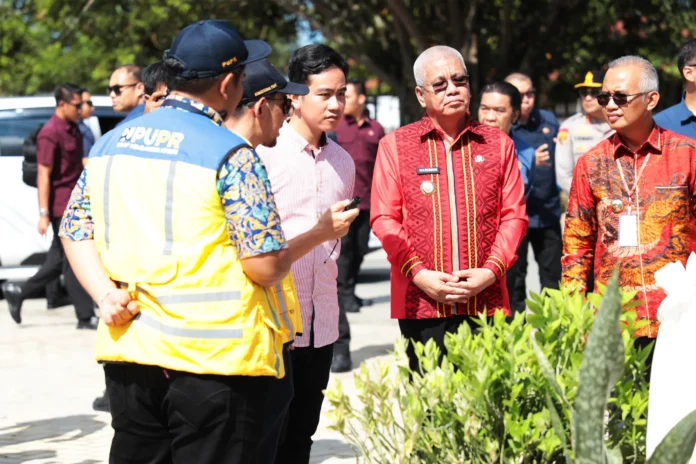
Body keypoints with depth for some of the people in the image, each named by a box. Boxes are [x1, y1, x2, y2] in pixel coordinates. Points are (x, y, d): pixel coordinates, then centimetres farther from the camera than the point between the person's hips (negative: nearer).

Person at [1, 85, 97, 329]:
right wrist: (44, 214, -20)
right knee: (73, 261, -3)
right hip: (60, 206, -9)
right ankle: (86, 316, 1)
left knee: (58, 260, 15)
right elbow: (44, 176, -18)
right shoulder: (50, 134, -15)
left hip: (73, 205, 9)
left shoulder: (72, 129, 12)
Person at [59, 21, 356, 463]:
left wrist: (105, 293, 1)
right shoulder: (231, 154, -13)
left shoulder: (111, 142, 8)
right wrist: (321, 233, 3)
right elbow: (264, 267, -13)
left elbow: (76, 230, 12)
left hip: (127, 348, 6)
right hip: (216, 360, -6)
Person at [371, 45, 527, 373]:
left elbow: (514, 214, 9)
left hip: (486, 301, 1)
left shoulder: (497, 144, 13)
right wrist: (419, 274, -9)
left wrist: (492, 269, -6)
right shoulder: (394, 146, 8)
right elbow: (384, 218, 3)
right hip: (420, 304, -1)